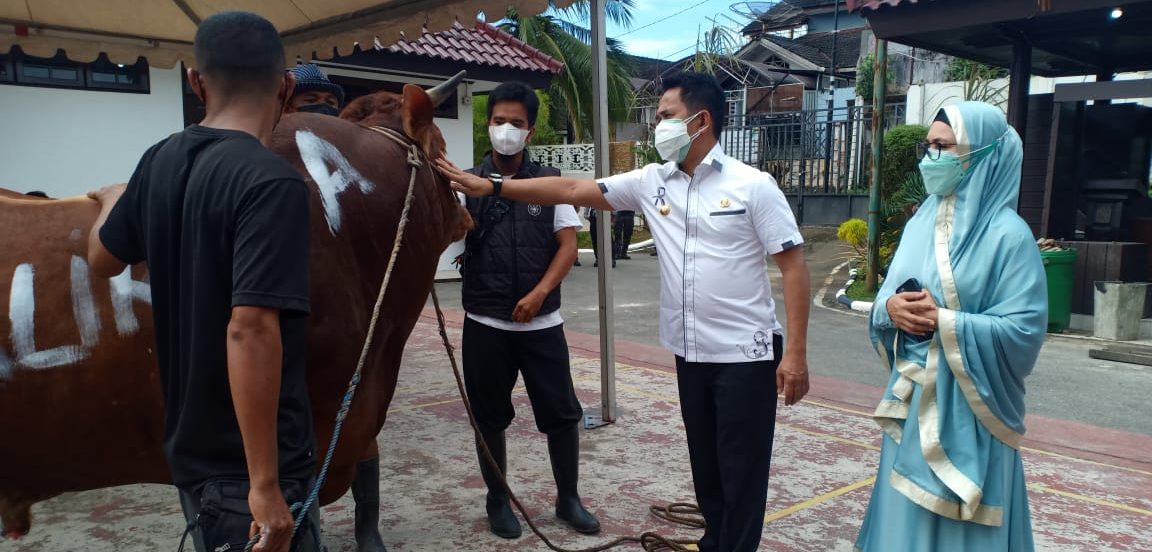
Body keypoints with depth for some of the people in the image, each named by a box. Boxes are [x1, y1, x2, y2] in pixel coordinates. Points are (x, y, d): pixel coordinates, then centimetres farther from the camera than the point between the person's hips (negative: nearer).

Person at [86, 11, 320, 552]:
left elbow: (102, 258, 17)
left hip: (192, 449, 8)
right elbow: (249, 331, -29)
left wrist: (115, 201, 38)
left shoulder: (161, 161, 1)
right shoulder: (272, 182, -22)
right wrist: (266, 484, -24)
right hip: (248, 465, -8)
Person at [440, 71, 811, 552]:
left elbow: (793, 266, -10)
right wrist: (491, 187, -3)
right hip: (690, 353, 5)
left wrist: (796, 353, -15)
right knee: (704, 463, 18)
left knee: (741, 469, 5)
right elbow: (573, 190, 3)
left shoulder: (752, 185, -9)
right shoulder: (651, 182, 4)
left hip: (746, 354, -5)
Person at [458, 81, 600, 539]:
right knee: (490, 417, 10)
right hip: (485, 323, 0)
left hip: (542, 322, 1)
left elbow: (569, 244, -1)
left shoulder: (549, 180, 3)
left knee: (562, 413, 6)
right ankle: (498, 500, 28)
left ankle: (568, 499, 25)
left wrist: (539, 293, -14)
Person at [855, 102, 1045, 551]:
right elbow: (888, 295, 10)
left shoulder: (1007, 234, -12)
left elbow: (1024, 329, -16)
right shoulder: (920, 223, 8)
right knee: (908, 513, 15)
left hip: (966, 407, -6)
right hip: (913, 399, 6)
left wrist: (944, 322, -21)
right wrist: (891, 307, -12)